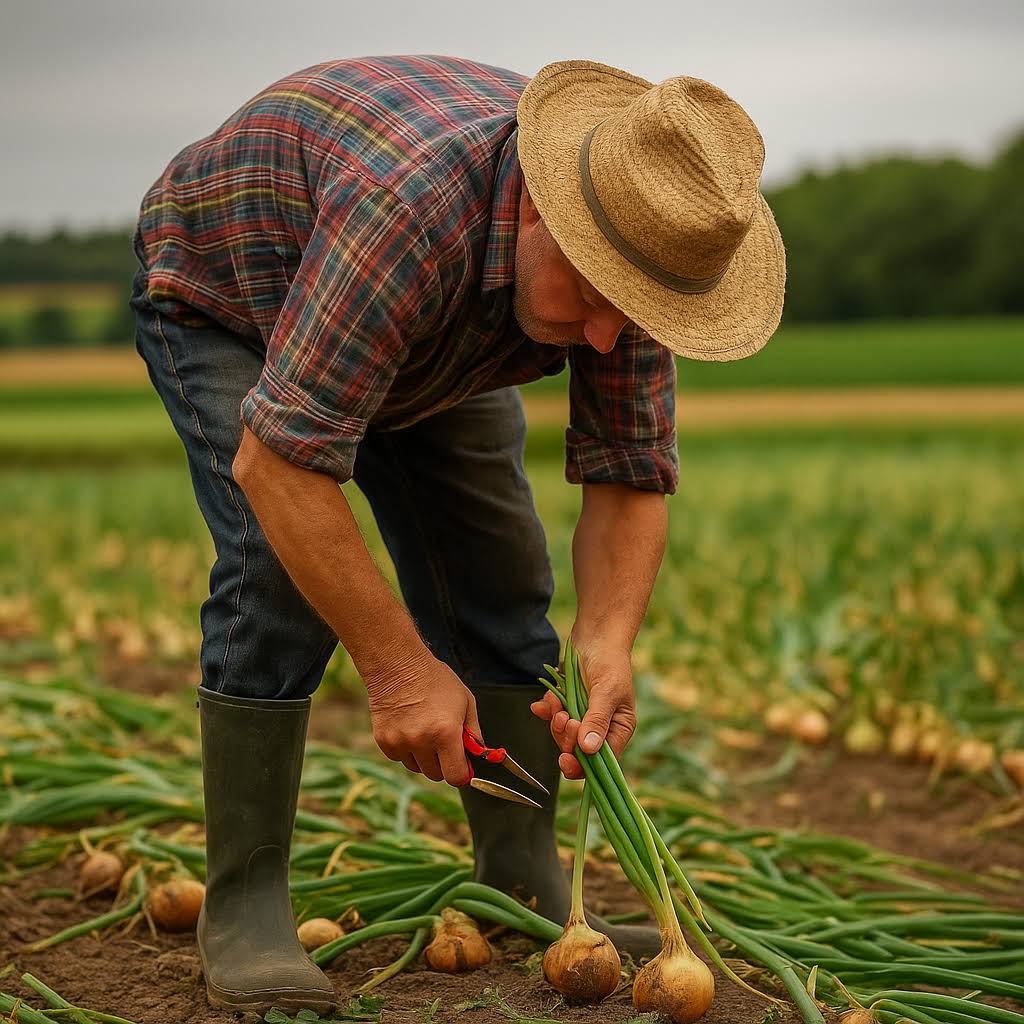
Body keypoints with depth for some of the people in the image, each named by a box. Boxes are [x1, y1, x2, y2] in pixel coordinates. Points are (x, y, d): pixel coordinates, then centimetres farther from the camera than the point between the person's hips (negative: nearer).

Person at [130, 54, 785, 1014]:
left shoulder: (632, 250, -25)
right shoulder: (413, 208, -46)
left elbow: (630, 476, -16)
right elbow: (276, 458, -45)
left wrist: (606, 647, -33)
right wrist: (397, 668, -42)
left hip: (428, 340, 6)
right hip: (221, 295, -6)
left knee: (497, 571, -4)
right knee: (281, 573, -23)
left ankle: (524, 881, 5)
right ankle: (242, 904, -13)